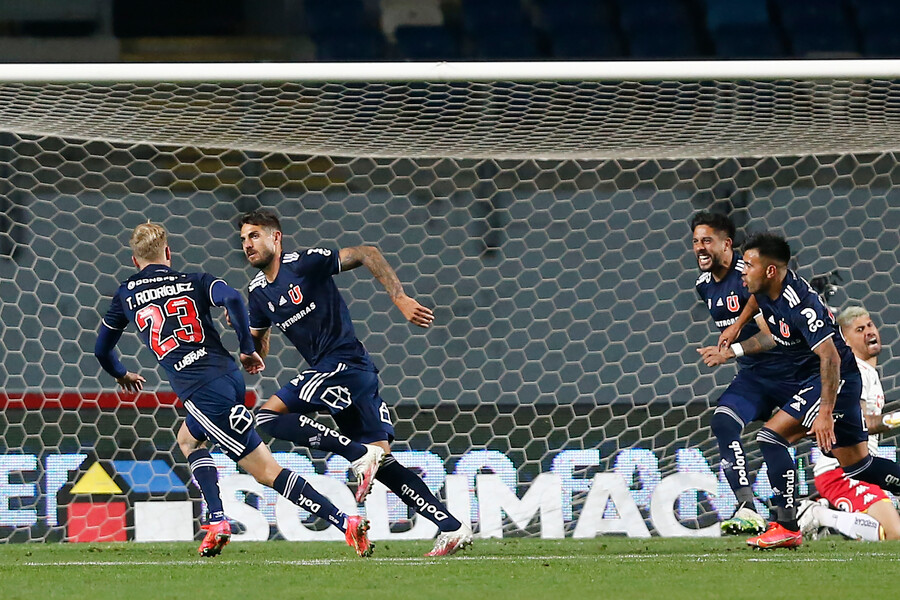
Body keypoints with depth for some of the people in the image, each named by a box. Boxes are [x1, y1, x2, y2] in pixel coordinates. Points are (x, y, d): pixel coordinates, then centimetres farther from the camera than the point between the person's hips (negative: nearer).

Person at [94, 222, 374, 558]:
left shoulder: (126, 295, 12)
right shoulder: (193, 281, 13)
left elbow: (102, 350, 24)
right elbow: (232, 298, -9)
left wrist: (121, 376, 45)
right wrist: (247, 350, 2)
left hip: (201, 393, -5)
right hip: (229, 376, 5)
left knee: (266, 471, -5)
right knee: (188, 440, 28)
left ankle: (346, 523, -16)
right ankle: (217, 521, 9)